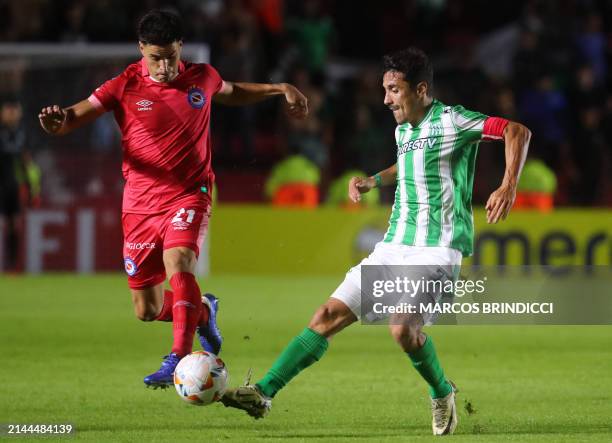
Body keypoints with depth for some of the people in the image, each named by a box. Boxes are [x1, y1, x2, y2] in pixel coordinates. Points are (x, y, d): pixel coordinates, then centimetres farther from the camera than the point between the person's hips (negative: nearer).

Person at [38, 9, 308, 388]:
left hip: (189, 196, -1)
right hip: (141, 203, 1)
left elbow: (233, 93, 27)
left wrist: (280, 89, 20)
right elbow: (72, 120, -12)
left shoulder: (201, 78, 3)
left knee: (179, 263, -32)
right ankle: (203, 311, 36)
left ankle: (179, 360, -35)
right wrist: (57, 120, -35)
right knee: (147, 311, 5)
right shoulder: (124, 87, -5)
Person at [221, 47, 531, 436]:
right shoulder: (403, 130, 15)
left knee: (403, 328, -27)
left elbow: (517, 131, -12)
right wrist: (374, 180, 20)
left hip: (437, 250, -7)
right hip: (393, 247, 7)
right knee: (328, 316, -4)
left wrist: (509, 186, -24)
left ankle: (442, 394, 1)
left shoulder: (451, 121, -8)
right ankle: (263, 393, -7)